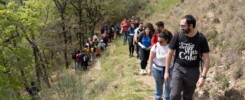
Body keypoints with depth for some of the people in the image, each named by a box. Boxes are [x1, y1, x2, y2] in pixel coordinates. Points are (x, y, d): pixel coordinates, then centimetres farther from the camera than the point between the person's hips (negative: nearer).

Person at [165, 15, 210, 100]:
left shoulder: (201, 38, -10)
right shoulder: (178, 36, -9)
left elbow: (206, 59, -6)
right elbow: (170, 53, 0)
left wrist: (203, 76, -14)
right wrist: (166, 71, 1)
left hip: (193, 71, 0)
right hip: (178, 68, 0)